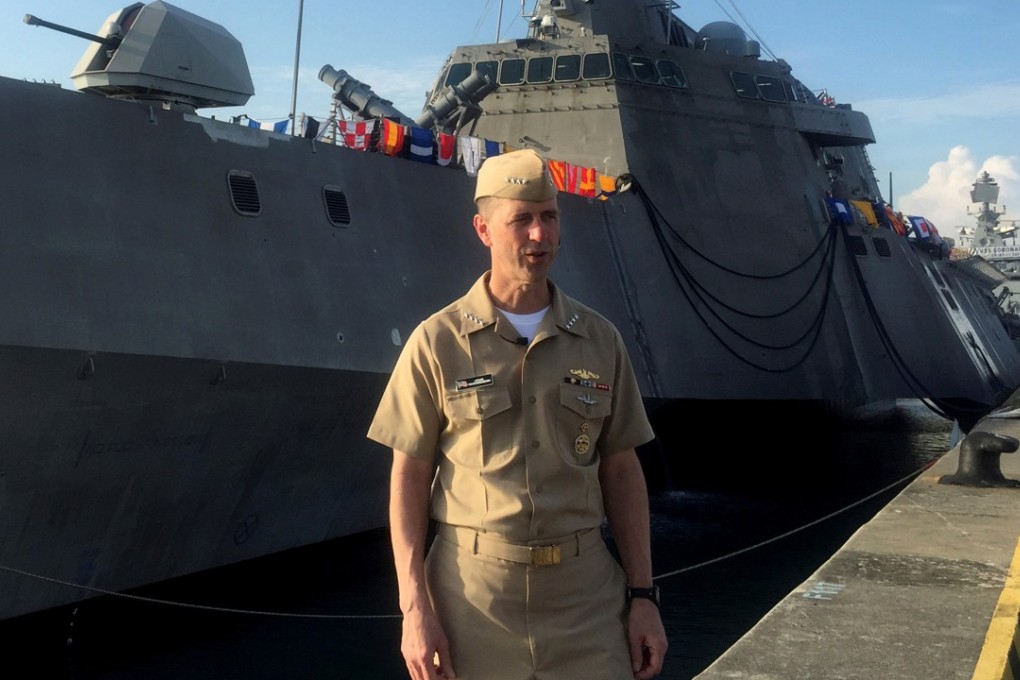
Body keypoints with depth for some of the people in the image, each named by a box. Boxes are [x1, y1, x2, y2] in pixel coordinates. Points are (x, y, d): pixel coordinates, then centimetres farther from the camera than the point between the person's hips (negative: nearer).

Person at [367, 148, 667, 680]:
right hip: (472, 590, -2)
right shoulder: (437, 343, -4)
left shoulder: (600, 340, 4)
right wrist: (414, 607, -8)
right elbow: (409, 478, -2)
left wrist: (643, 594, 3)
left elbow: (621, 470, 7)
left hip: (585, 589, 2)